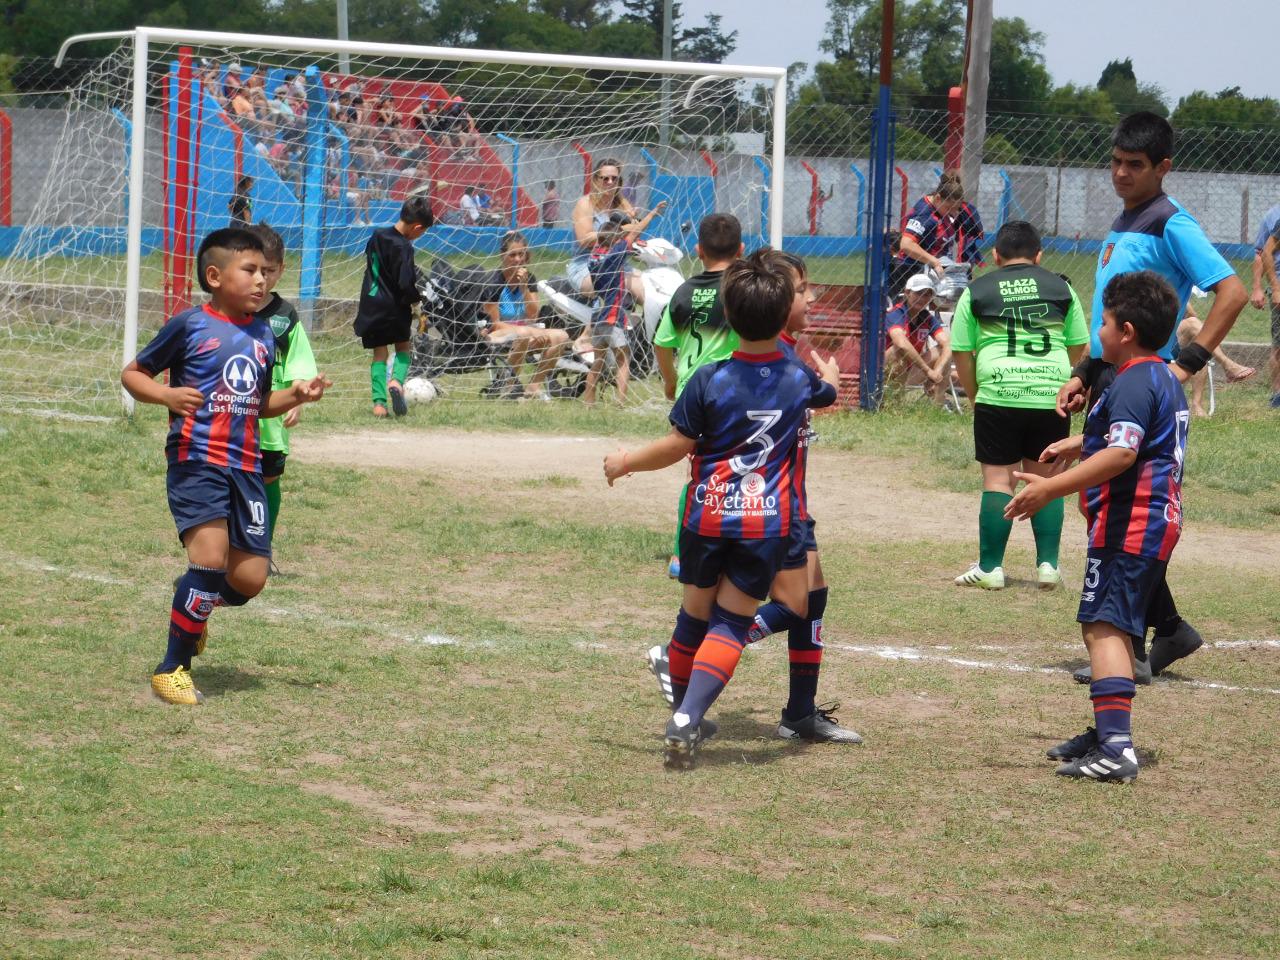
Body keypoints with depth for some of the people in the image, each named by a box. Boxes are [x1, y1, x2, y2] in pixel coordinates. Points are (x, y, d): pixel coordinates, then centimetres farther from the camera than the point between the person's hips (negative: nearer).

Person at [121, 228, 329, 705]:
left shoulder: (263, 334, 13)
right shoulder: (190, 325, -4)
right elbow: (132, 373, 2)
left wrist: (296, 395, 6)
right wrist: (166, 394, -17)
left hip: (245, 466, 6)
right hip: (196, 460, -6)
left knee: (250, 578, 1)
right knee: (212, 556, -20)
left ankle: (193, 600, 35)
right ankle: (173, 668, -6)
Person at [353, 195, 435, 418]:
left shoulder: (377, 235, 3)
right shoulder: (403, 247, -19)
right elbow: (405, 285, -24)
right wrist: (416, 299, -4)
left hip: (371, 306, 5)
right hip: (395, 308, -5)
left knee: (379, 353, 12)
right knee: (403, 347, 17)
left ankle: (378, 401, 2)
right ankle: (397, 380, -9)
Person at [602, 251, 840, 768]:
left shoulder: (709, 381, -9)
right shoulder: (800, 380, 0)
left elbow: (677, 446, -3)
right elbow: (826, 393, 25)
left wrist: (625, 463, 14)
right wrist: (829, 374, 50)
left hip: (708, 516, 0)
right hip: (768, 523, 0)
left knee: (695, 615, 18)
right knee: (731, 623, 0)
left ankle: (684, 715, 32)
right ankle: (686, 721, -19)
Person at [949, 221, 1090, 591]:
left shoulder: (976, 291, 7)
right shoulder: (1060, 287, 12)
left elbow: (962, 353, 5)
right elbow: (1078, 347, 13)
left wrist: (975, 396, 16)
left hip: (998, 396, -2)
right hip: (1051, 396, 2)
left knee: (998, 480, 3)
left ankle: (990, 567, 4)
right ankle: (1048, 565, 10)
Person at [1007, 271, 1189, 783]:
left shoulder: (1133, 382, -15)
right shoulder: (1166, 380, 18)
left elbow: (1122, 453, -28)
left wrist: (1051, 489, -30)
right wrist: (1078, 444, 46)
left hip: (1129, 524, -11)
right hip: (1160, 520, 11)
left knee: (1104, 627, -17)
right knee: (1117, 628, 21)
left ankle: (1115, 748, -28)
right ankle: (1107, 732, 33)